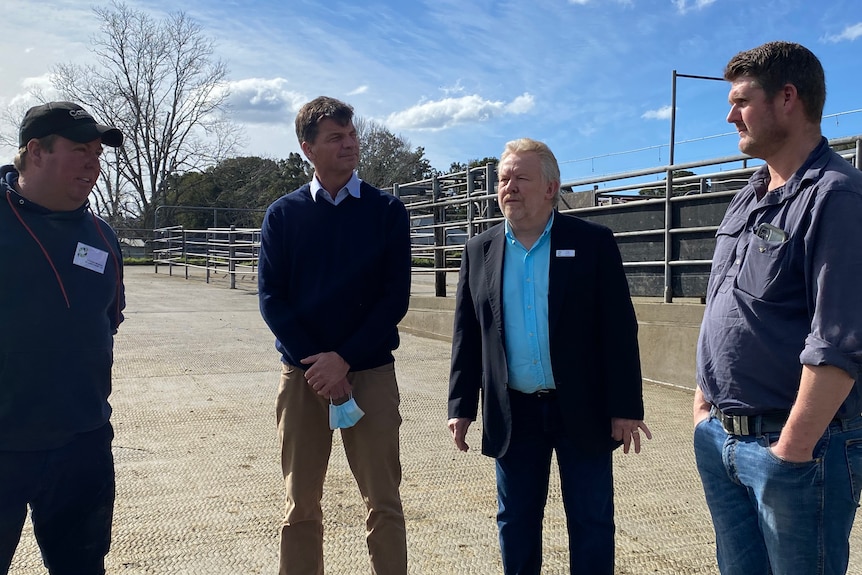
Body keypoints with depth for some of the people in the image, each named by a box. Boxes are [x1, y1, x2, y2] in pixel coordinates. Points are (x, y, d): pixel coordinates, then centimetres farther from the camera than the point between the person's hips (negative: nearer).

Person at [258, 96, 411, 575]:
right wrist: (317, 365, -11)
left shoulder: (387, 211, 2)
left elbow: (395, 297, -4)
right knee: (301, 506, 8)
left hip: (371, 371, -1)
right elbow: (272, 298, -1)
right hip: (302, 374, 1)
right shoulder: (283, 214, 5)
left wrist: (343, 359, -13)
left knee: (384, 503, 2)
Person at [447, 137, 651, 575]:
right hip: (513, 415, 3)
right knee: (515, 525, 14)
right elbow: (466, 336, 6)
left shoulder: (593, 243, -5)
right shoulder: (479, 252, 4)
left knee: (592, 525, 8)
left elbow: (619, 330, -6)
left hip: (583, 411, -2)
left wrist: (626, 408, -9)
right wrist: (461, 406, 3)